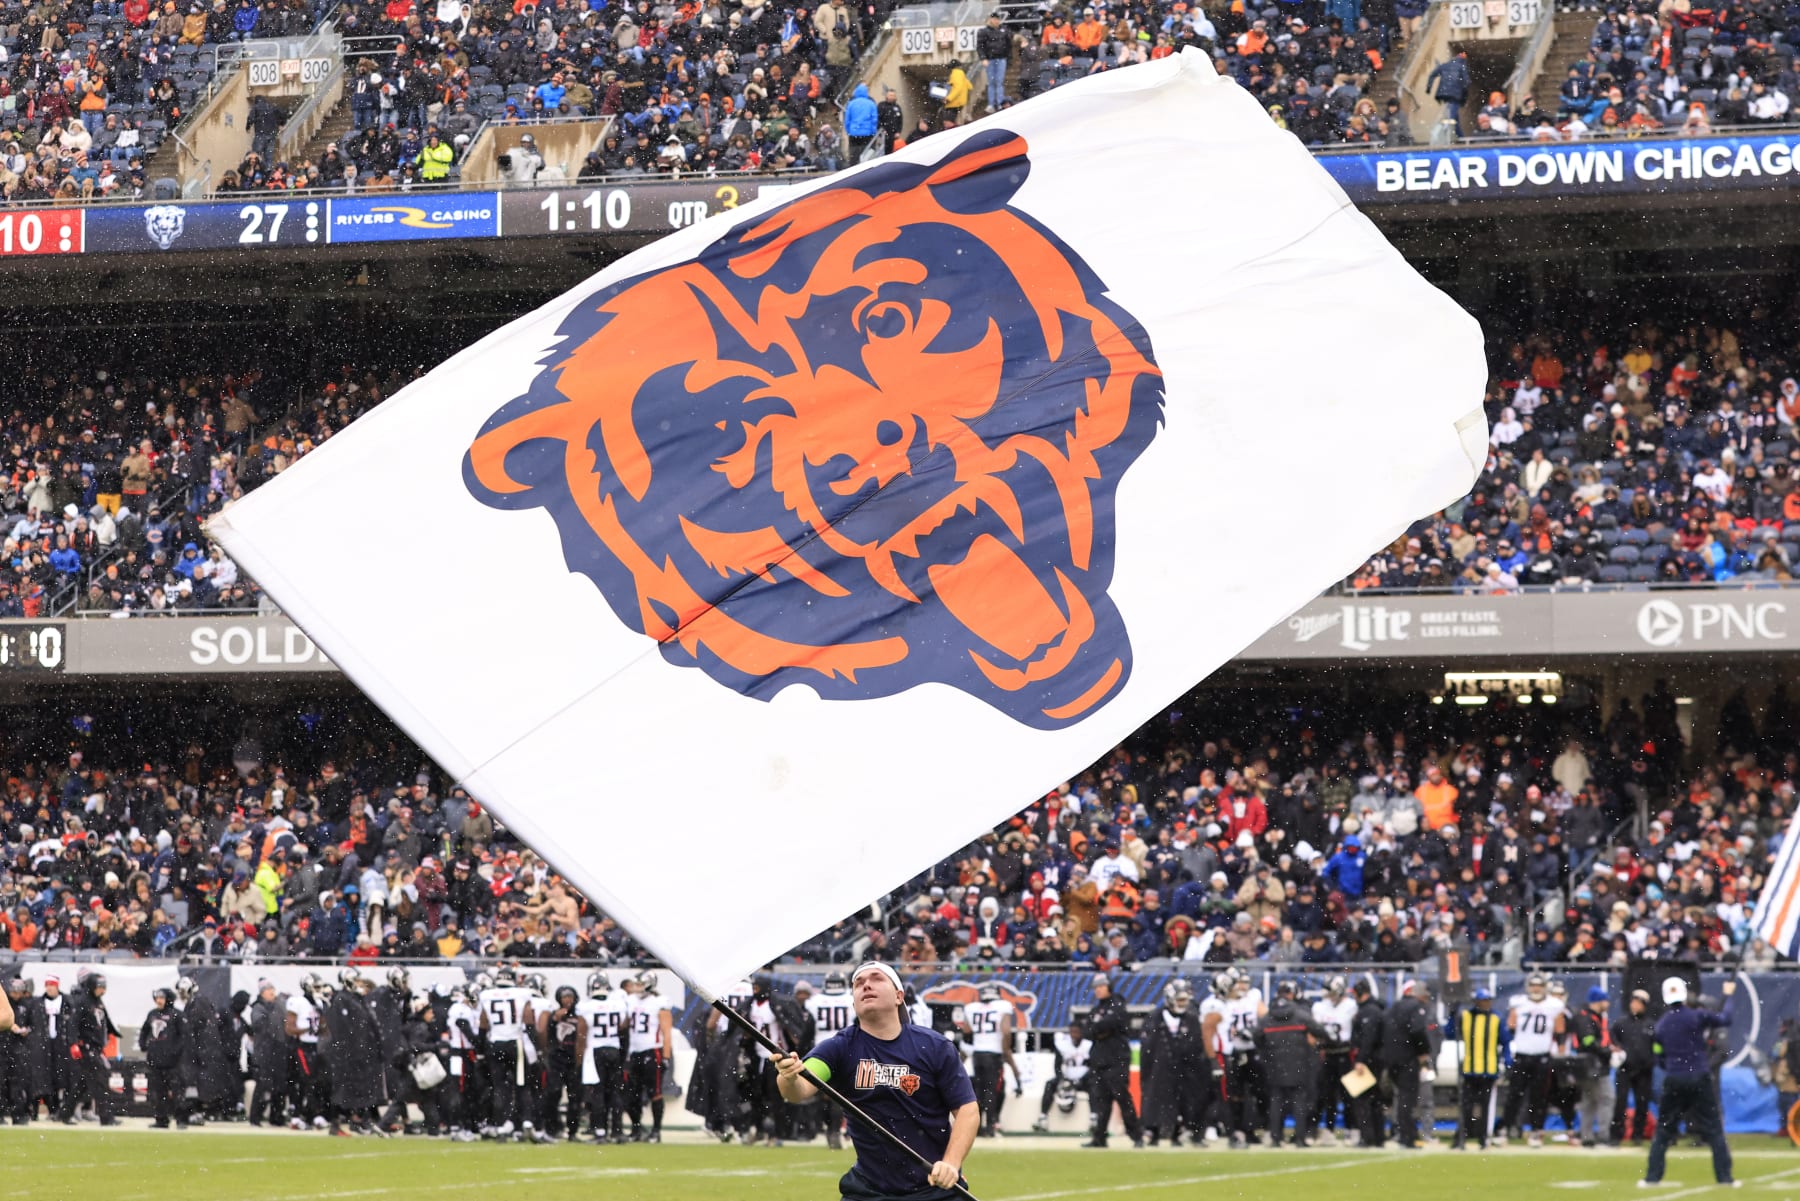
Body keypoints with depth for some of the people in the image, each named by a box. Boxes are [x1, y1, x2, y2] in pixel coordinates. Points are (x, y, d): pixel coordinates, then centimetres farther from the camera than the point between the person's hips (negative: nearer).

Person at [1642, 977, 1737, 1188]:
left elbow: (1662, 1055, 10)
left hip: (1673, 1081, 2)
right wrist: (1728, 996, 20)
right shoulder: (1697, 1016, -6)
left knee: (1663, 1130, 12)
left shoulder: (1661, 1024, 5)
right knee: (1714, 1130, 5)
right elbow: (1725, 1019, 6)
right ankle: (1725, 1178, 2)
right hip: (1698, 1079, -2)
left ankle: (1652, 1177, 7)